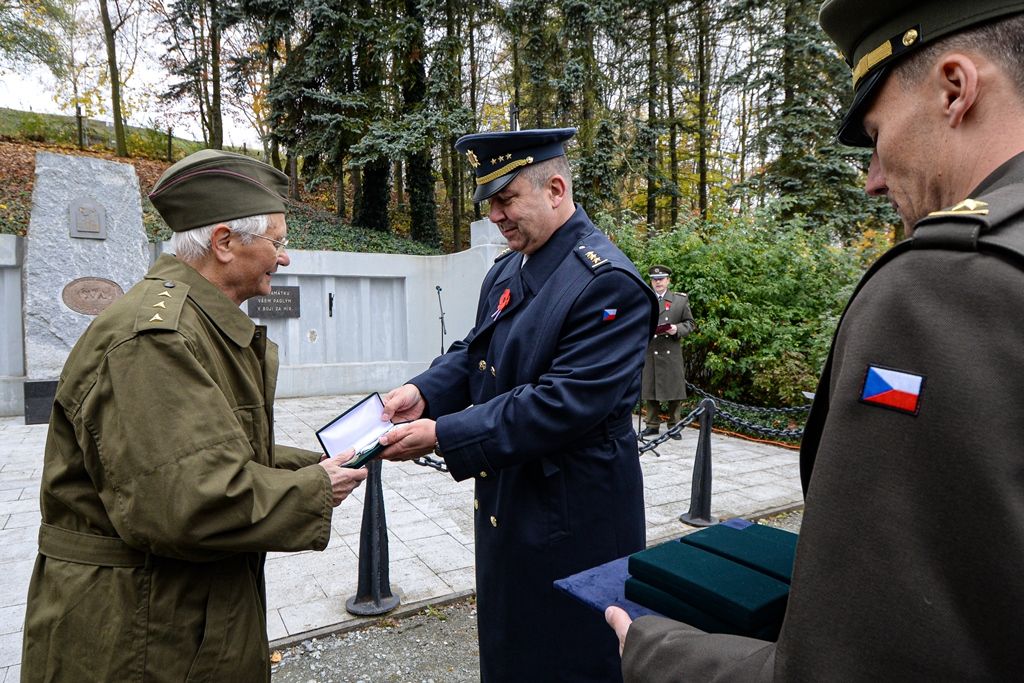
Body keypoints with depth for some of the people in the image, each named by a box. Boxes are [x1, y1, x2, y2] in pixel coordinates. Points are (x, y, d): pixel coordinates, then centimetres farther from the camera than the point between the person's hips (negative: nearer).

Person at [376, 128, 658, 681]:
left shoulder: (608, 283, -22)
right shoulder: (506, 269, 6)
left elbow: (565, 403, -28)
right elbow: (475, 352, 12)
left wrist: (442, 435, -26)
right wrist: (424, 391, -9)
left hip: (571, 517, -8)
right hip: (505, 500, 8)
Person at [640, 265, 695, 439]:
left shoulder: (680, 300, 8)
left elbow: (689, 323, 8)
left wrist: (677, 329, -11)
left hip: (672, 354, 0)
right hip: (649, 353, 1)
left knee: (674, 391, 3)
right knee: (649, 391, 6)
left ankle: (674, 426, 15)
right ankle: (652, 425, 19)